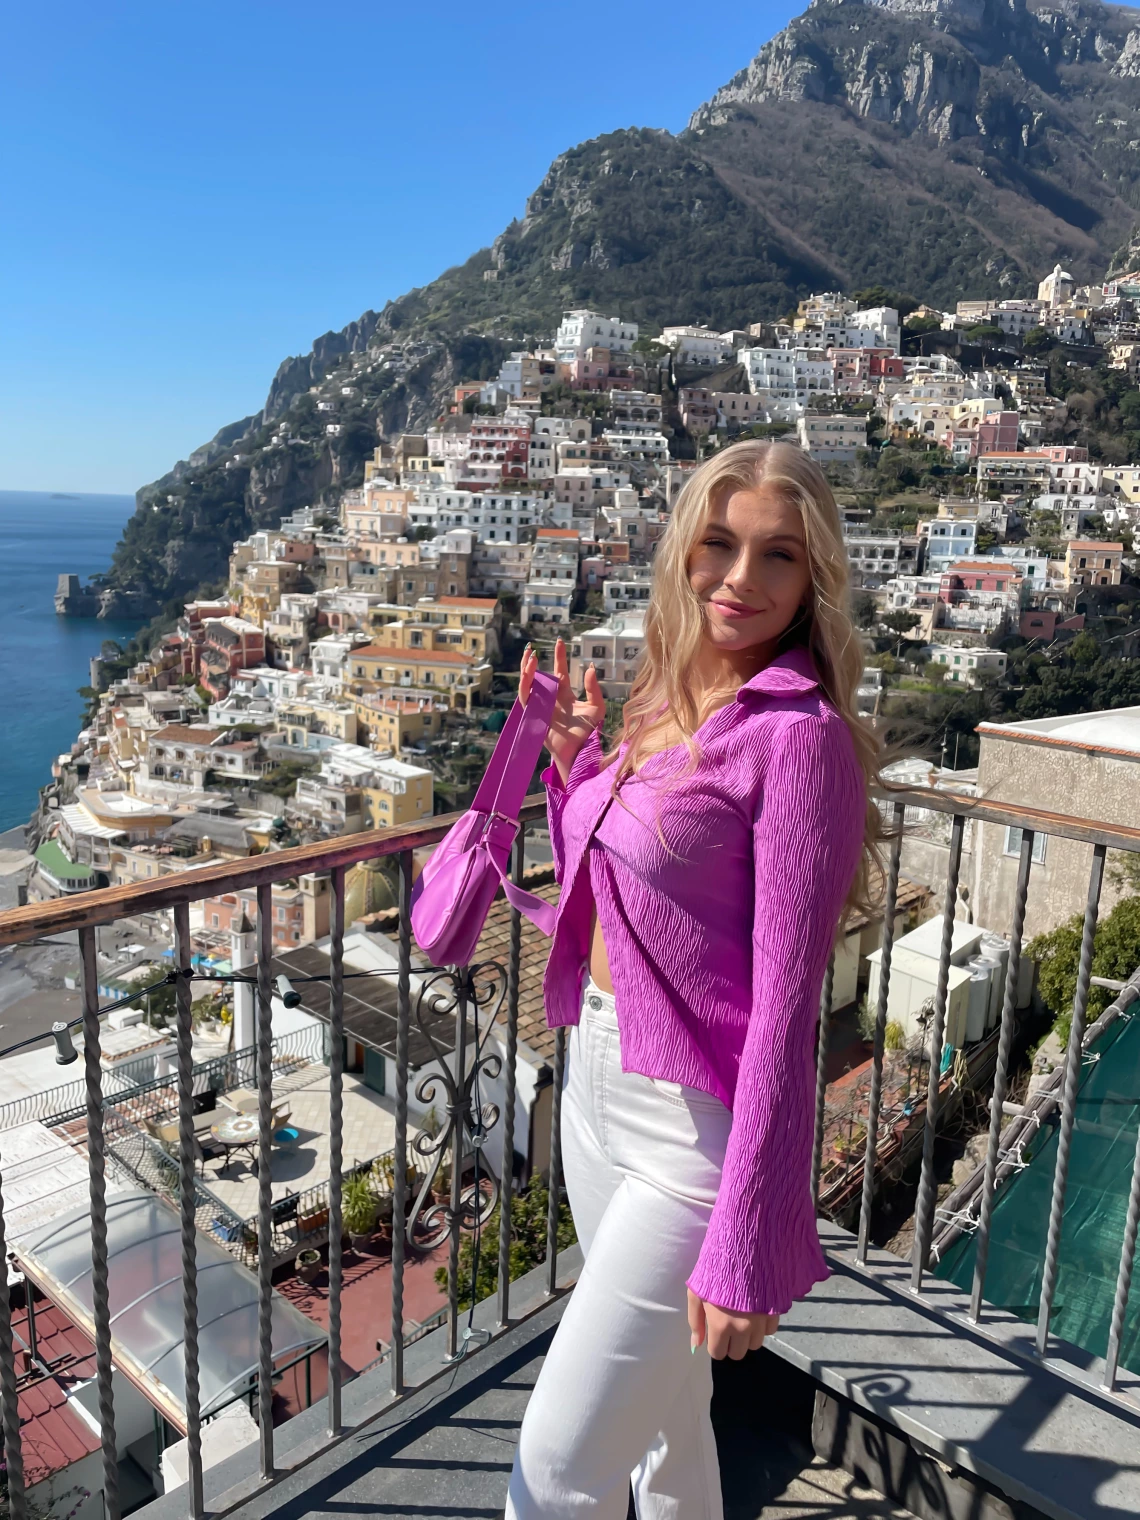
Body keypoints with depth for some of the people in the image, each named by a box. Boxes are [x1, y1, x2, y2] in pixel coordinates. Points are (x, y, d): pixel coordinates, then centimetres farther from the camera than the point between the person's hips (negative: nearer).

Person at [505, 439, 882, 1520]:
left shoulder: (797, 734, -19)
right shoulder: (665, 702, 5)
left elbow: (786, 1000, -21)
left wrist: (742, 1246, -19)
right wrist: (572, 761, 2)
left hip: (693, 1123, -7)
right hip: (595, 1083, 8)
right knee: (660, 1417, 26)